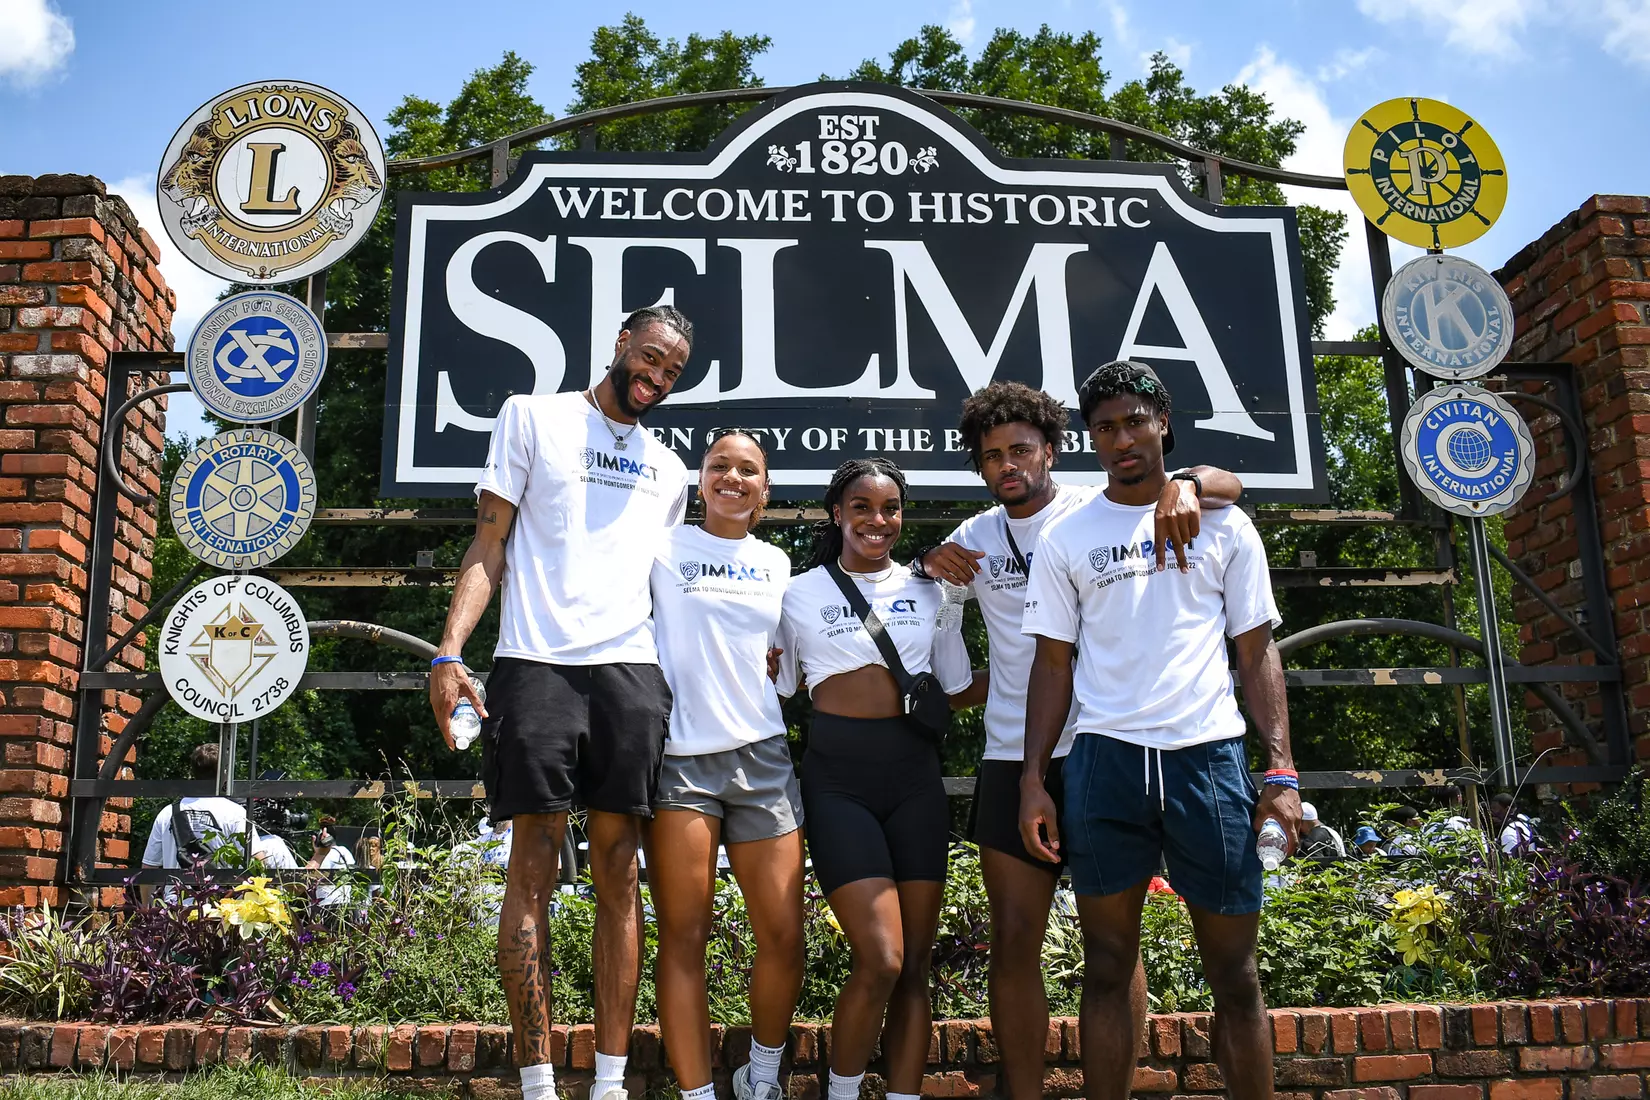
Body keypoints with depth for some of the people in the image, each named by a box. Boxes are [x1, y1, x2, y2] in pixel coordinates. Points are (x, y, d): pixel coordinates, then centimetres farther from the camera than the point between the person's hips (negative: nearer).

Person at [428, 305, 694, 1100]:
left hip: (632, 669, 4)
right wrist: (449, 652, -8)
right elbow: (489, 545, 4)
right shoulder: (532, 417, 11)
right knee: (533, 865, -3)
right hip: (536, 663, -3)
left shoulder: (667, 470, 23)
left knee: (618, 870, 1)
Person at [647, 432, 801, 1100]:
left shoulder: (776, 563, 16)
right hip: (679, 756, -3)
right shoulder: (664, 549, 5)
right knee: (684, 936, -2)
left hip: (761, 755, 3)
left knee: (783, 936, 0)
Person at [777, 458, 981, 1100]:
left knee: (914, 963, 4)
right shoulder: (802, 595, 5)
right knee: (880, 960, -13)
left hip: (914, 778, 3)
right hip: (838, 781, -3)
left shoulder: (929, 593, 11)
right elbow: (777, 692, 12)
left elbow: (958, 691, 16)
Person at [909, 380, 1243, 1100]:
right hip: (1012, 757, 3)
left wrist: (1186, 485, -25)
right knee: (1013, 943, 3)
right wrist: (931, 561, 2)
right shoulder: (977, 536, 11)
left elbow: (1229, 487, -2)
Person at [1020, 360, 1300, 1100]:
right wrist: (1032, 779, -1)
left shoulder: (1223, 525, 8)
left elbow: (1258, 653, 7)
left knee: (1235, 974, 4)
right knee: (1107, 969, 6)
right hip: (1105, 760, 0)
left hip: (1209, 757, 0)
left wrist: (1282, 770, -2)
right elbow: (1053, 664, 8)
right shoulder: (1065, 538, 8)